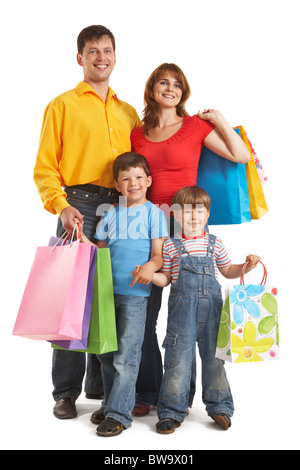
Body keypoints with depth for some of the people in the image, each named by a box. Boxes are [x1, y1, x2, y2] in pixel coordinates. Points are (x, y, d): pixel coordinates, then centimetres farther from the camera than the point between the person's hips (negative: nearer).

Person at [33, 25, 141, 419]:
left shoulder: (128, 113, 20)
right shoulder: (63, 105, 8)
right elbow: (45, 167, 1)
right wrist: (61, 206, -15)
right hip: (79, 205, -4)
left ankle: (102, 382, 19)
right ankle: (66, 391, 2)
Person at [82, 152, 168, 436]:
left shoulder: (153, 213, 3)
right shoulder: (110, 215, 15)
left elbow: (159, 252, -3)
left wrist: (151, 266, -24)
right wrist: (82, 237, 3)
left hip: (135, 293, -5)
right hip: (106, 291, 5)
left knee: (126, 357, -7)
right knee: (106, 353, 12)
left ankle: (119, 414, -1)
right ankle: (111, 403, 26)